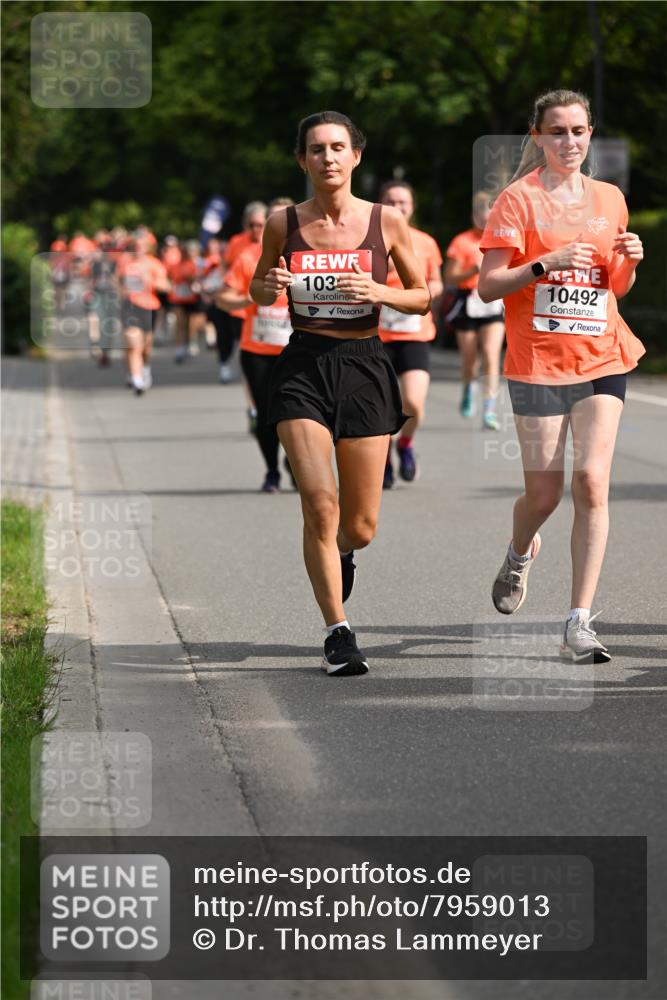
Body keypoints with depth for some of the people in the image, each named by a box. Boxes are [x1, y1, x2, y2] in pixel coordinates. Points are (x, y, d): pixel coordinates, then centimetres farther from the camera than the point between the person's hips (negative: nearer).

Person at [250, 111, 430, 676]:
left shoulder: (386, 222, 0)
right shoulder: (284, 224, 1)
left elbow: (423, 296, 8)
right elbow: (259, 292, 16)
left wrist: (378, 292, -11)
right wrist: (268, 286, -8)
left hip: (363, 367, 1)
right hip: (303, 368, 0)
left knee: (360, 527, 4)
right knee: (319, 503, -16)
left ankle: (340, 552, 43)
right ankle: (338, 634, -4)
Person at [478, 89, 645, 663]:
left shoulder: (609, 199, 11)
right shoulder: (519, 199, -3)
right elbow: (488, 286, -7)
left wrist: (629, 261, 0)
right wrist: (546, 264, -20)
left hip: (602, 360, 3)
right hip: (538, 362, -3)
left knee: (592, 482, -12)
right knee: (544, 494, 2)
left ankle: (580, 623, -9)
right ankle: (520, 553, 40)